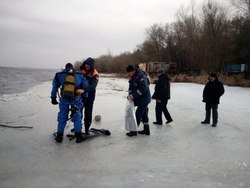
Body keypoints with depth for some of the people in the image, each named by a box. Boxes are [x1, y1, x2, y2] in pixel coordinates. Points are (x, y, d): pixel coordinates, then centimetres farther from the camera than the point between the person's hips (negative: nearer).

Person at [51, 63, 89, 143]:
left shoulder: (59, 75, 6)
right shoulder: (80, 75, 5)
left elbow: (55, 87, 8)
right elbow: (86, 86, 8)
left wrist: (53, 98, 14)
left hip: (64, 99, 1)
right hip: (76, 99, 0)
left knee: (62, 116, 14)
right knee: (77, 116, 13)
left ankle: (59, 136, 20)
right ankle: (78, 135, 13)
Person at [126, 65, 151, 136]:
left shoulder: (140, 77, -21)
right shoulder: (132, 78, 9)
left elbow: (143, 88, -29)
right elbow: (131, 88, 7)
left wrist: (133, 95, -28)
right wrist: (130, 96, -12)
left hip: (144, 99, -10)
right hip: (141, 99, 10)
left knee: (138, 114, -6)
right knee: (144, 114, 16)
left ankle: (134, 130, 4)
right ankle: (146, 130, 27)